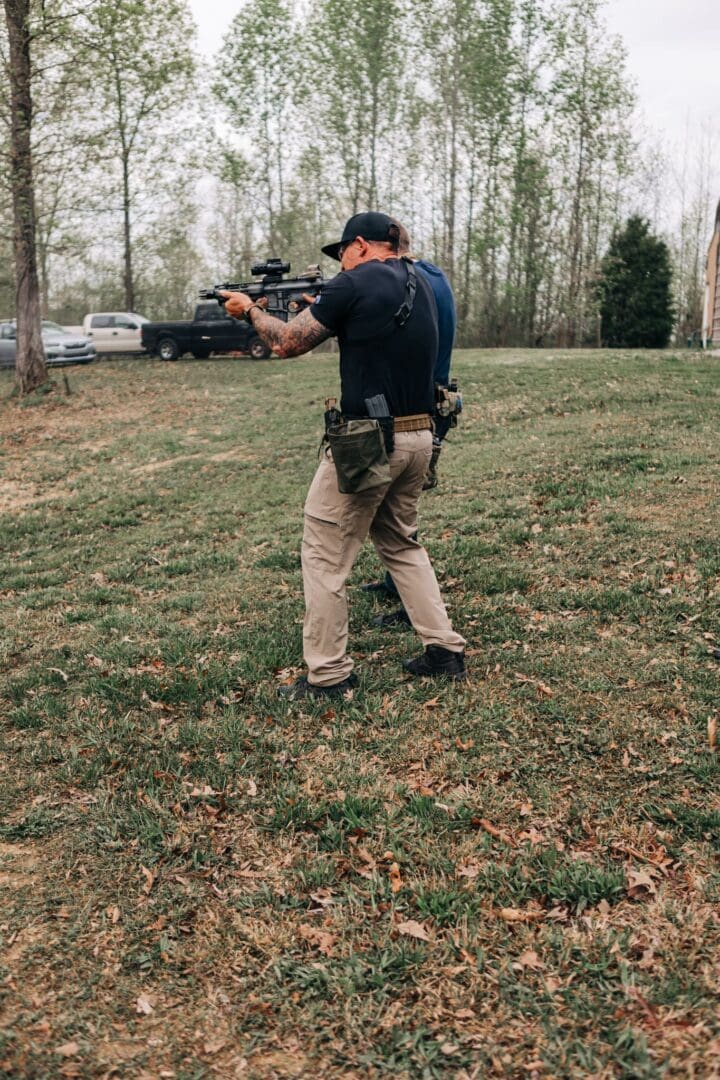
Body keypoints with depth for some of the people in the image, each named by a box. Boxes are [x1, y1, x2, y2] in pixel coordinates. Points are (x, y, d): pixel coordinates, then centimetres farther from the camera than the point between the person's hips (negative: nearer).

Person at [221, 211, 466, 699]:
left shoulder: (354, 284, -10)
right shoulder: (420, 284, 13)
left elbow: (288, 343, -4)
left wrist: (250, 308, 13)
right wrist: (321, 310, 23)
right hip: (420, 438, 8)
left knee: (326, 556, 3)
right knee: (401, 543, 23)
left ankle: (329, 675, 8)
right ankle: (445, 650, 21)